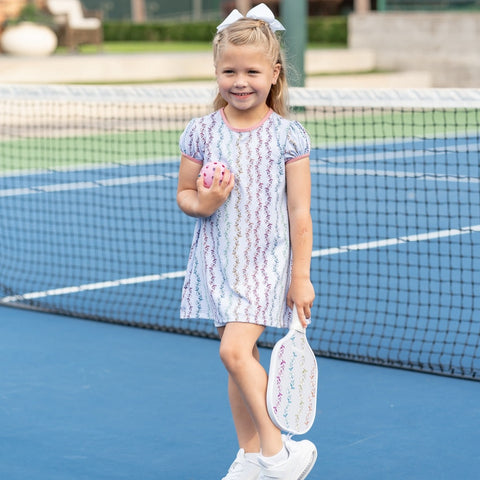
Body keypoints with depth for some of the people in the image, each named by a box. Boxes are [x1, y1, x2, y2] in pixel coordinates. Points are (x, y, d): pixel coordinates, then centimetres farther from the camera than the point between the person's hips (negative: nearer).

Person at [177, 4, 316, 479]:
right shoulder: (201, 133, -1)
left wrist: (301, 276, -5)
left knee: (235, 350, -18)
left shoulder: (288, 136, -7)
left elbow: (299, 212, -4)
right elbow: (184, 194, 9)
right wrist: (203, 203, -14)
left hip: (267, 261, -3)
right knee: (241, 358, 9)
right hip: (218, 260, 3)